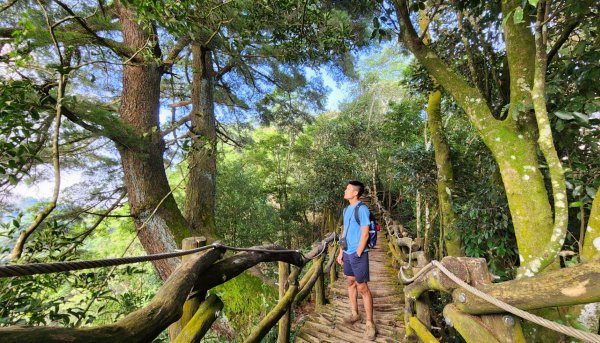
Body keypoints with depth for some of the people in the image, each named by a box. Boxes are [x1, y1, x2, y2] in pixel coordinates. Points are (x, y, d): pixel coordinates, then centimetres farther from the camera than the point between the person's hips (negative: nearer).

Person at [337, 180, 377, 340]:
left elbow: (365, 234, -18)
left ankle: (370, 323, 15)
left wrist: (357, 255, -16)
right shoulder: (346, 209, 9)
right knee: (350, 282, 19)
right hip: (348, 253, 8)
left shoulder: (362, 209, -16)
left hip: (358, 254, -8)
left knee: (362, 288, 0)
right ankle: (354, 314, 37)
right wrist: (341, 252, 14)